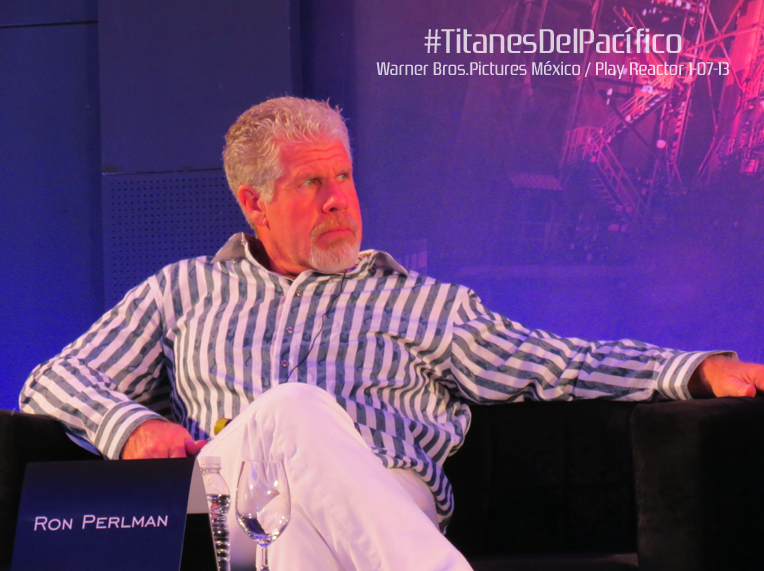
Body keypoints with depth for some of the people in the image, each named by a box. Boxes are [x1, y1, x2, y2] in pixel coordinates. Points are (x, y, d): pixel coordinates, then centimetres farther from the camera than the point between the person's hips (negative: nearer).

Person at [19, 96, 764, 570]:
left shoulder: (419, 303, 25)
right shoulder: (183, 292, 27)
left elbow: (561, 367, 17)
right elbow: (53, 384, 23)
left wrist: (701, 370, 2)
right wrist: (131, 426, -1)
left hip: (384, 510, 1)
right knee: (296, 410, -36)